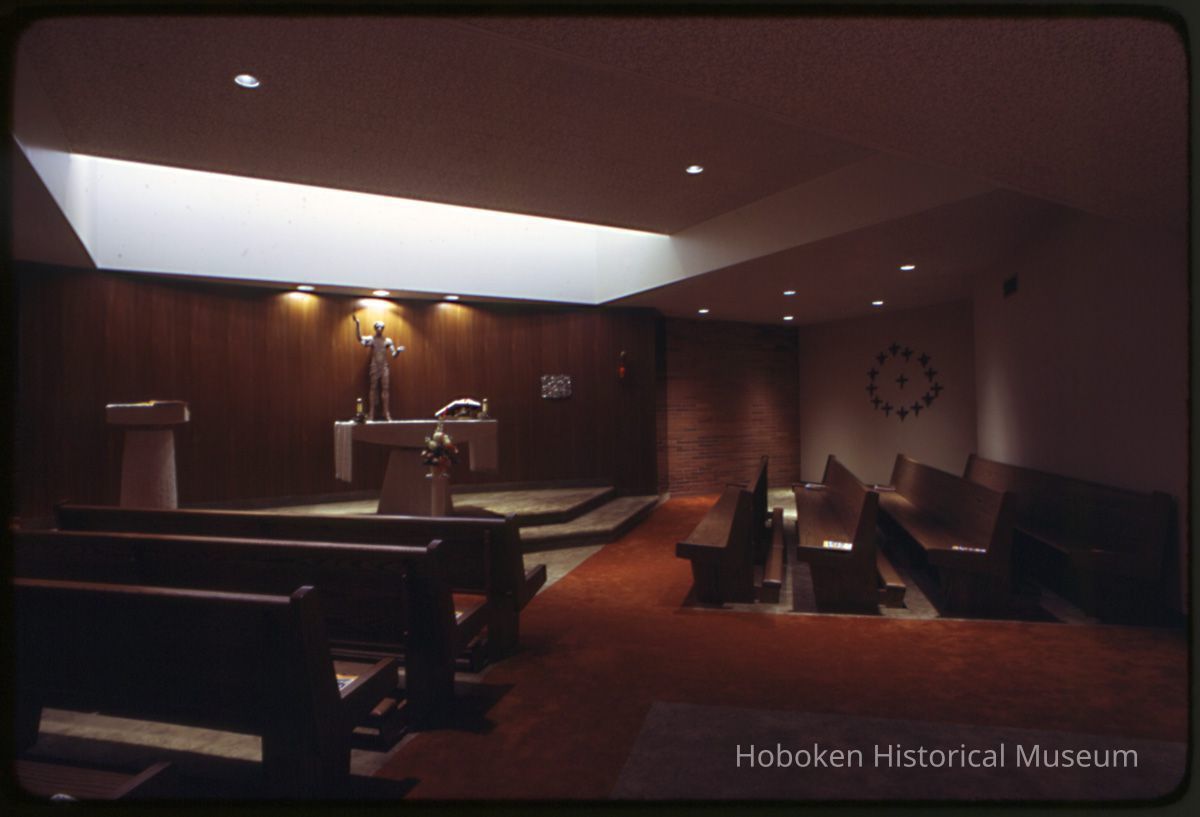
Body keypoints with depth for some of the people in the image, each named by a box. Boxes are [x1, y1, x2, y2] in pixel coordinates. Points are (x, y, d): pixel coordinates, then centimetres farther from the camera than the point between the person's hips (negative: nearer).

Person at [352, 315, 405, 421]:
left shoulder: (388, 340, 7)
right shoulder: (371, 339, 2)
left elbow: (394, 354, 4)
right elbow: (359, 338, -16)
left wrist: (398, 351, -19)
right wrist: (357, 323, -26)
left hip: (384, 366, 1)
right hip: (374, 366, -1)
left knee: (385, 389, -1)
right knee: (373, 389, 0)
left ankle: (386, 413, 1)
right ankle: (371, 413, 3)